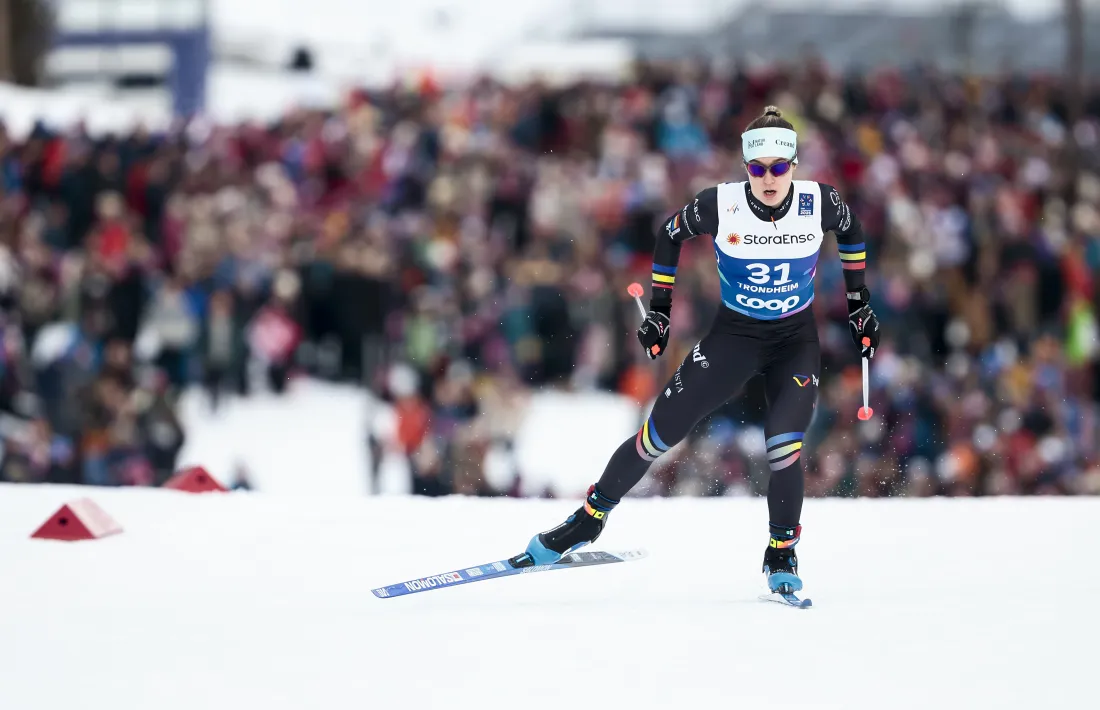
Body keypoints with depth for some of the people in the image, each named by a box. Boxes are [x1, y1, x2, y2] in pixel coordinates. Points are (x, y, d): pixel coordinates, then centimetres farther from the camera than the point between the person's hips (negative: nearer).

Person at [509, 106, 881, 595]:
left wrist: (859, 302, 10)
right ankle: (589, 519, 16)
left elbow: (850, 229, 8)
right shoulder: (720, 205, -19)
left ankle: (782, 555, 1)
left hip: (796, 340, 0)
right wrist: (659, 311, 2)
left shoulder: (819, 203, -16)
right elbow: (670, 235, 1)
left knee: (784, 445, -21)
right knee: (659, 434, -4)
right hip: (733, 335, 0)